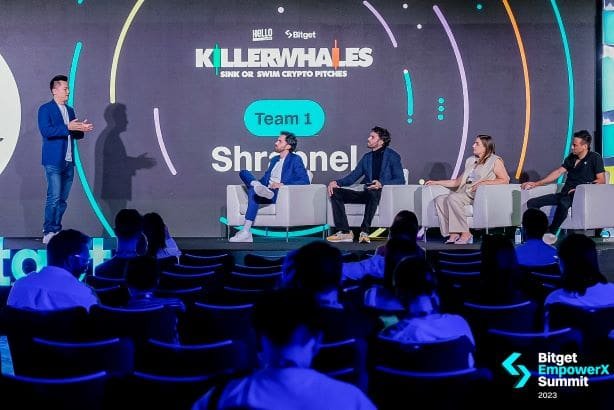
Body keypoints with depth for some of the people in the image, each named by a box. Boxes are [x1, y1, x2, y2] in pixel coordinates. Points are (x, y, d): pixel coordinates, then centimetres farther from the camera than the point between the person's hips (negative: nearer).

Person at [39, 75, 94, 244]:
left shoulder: (70, 110, 18)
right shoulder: (45, 109, -3)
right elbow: (46, 131, -17)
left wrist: (81, 129, -2)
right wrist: (67, 127, -22)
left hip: (68, 162, 7)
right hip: (54, 161, -7)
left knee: (62, 200, 7)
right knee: (54, 198, -11)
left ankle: (56, 231, 13)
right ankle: (48, 233, -8)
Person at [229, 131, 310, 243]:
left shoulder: (295, 159, 4)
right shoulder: (274, 160, 28)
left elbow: (305, 181, -6)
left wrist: (283, 184, -17)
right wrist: (257, 183, 3)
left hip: (279, 194, -7)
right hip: (267, 191, 7)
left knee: (253, 191, -34)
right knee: (243, 173, -6)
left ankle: (246, 232, -38)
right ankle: (259, 188, -36)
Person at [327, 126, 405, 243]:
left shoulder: (392, 156, 3)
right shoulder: (367, 157, 20)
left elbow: (400, 180, -6)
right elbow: (353, 176, 18)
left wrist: (382, 184, -23)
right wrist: (337, 182, -1)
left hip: (383, 193, -6)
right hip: (367, 193, 6)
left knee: (372, 192, -41)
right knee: (336, 192, -11)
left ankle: (364, 232, -40)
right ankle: (344, 232, -20)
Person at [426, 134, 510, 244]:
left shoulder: (495, 160, 4)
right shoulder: (470, 161, 25)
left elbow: (505, 180, -7)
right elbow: (458, 182, 26)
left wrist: (484, 183, -16)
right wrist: (436, 182, 22)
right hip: (465, 193, 8)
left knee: (453, 198, -30)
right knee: (440, 200, -15)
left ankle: (465, 233, -26)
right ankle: (453, 234, -21)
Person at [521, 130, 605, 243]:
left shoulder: (595, 158, 1)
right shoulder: (571, 158, 21)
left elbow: (601, 180, -5)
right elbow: (558, 172, 18)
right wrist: (535, 184, 11)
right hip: (565, 194, 7)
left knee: (564, 202, -43)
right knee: (532, 203, -10)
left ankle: (551, 233, -29)